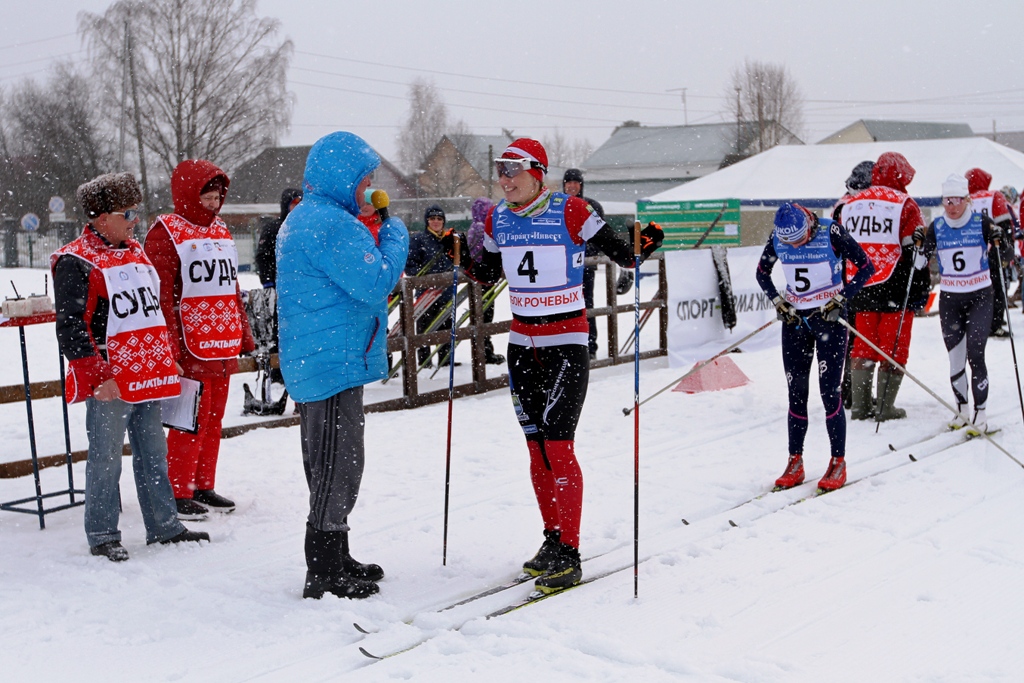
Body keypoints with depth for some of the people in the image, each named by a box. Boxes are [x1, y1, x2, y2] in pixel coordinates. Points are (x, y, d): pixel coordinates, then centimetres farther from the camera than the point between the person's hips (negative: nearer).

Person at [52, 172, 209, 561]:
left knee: (154, 454, 13)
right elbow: (70, 328, -13)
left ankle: (164, 526, 23)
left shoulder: (136, 253, 16)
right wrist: (98, 377, -17)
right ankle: (102, 536, 11)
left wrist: (168, 361, 21)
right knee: (106, 460, 0)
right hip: (109, 384, -8)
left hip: (149, 378, 8)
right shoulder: (77, 262, -10)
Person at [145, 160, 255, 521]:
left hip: (223, 347, 8)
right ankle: (178, 493, 6)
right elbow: (160, 294, -13)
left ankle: (204, 487, 23)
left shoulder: (220, 231, 18)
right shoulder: (166, 233, -7)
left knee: (214, 419, 13)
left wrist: (244, 334, 19)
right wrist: (170, 346, -18)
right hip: (190, 347, -8)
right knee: (192, 421, -5)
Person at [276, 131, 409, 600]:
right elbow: (375, 284, -20)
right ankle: (325, 576, 3)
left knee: (329, 467, 17)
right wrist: (395, 238, -5)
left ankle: (334, 561, 27)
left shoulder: (301, 219, 17)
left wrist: (378, 244, 11)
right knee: (338, 467, -4)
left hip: (309, 363, 11)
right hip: (335, 363, -11)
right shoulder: (331, 224, -18)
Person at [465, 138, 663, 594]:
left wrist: (643, 247, -25)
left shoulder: (570, 212, -11)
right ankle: (553, 539, 19)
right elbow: (487, 274, 20)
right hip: (522, 343, 6)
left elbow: (622, 255, -6)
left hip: (567, 342, -6)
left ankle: (568, 555, -5)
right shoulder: (497, 220, 6)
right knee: (536, 447, 8)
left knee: (558, 445, -11)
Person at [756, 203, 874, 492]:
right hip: (795, 319, 4)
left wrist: (839, 299, -14)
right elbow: (762, 273, 12)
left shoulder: (831, 233, -16)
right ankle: (795, 463, 11)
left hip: (829, 317, -4)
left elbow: (866, 267, -8)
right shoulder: (777, 238, -5)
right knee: (796, 392, 4)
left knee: (829, 391, -7)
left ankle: (838, 463, 3)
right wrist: (779, 303, -1)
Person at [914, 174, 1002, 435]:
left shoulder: (981, 222, -6)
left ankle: (980, 415, -5)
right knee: (955, 358, 5)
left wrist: (998, 241, -20)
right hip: (949, 299, 3)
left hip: (980, 297, -3)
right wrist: (920, 245, -11)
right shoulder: (937, 227, 0)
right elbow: (920, 264, 7)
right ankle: (962, 410, 20)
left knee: (975, 355, -11)